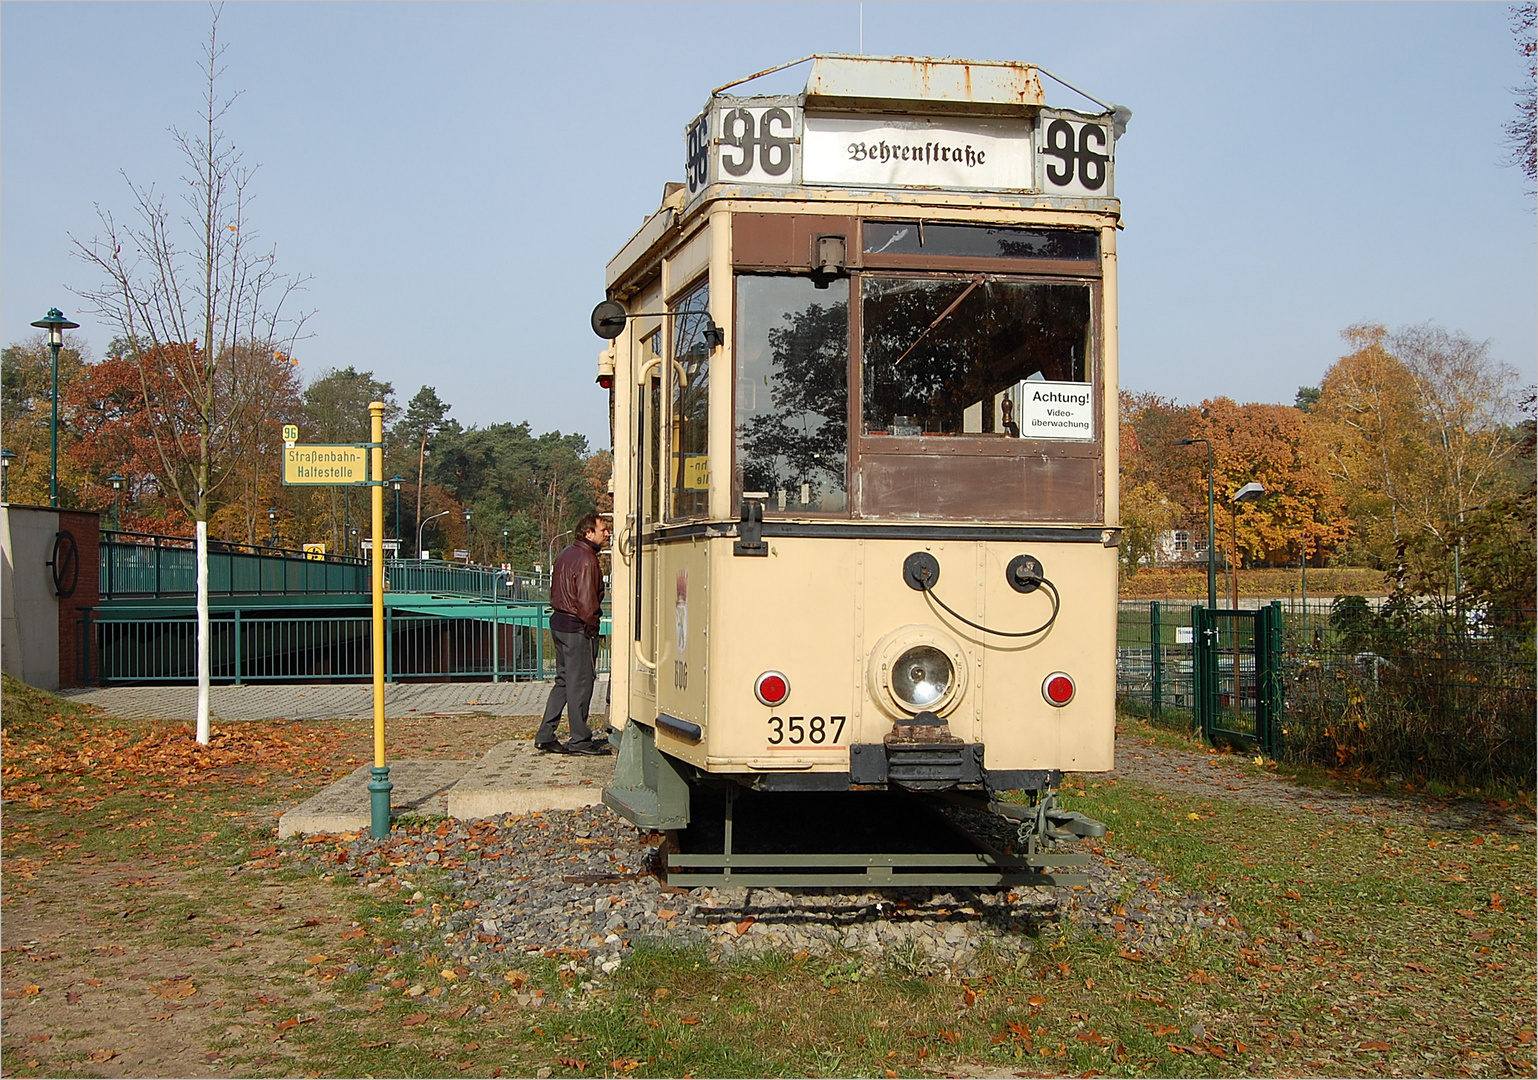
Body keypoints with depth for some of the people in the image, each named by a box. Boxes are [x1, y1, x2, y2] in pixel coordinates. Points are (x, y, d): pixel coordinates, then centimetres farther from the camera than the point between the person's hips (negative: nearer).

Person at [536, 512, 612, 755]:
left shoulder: (567, 554, 14)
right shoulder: (586, 560, -16)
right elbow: (587, 600, -20)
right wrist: (592, 627, -8)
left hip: (559, 622, 10)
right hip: (577, 628, -10)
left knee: (564, 680, 15)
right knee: (579, 683, -2)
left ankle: (545, 736, 15)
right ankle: (580, 740, 4)